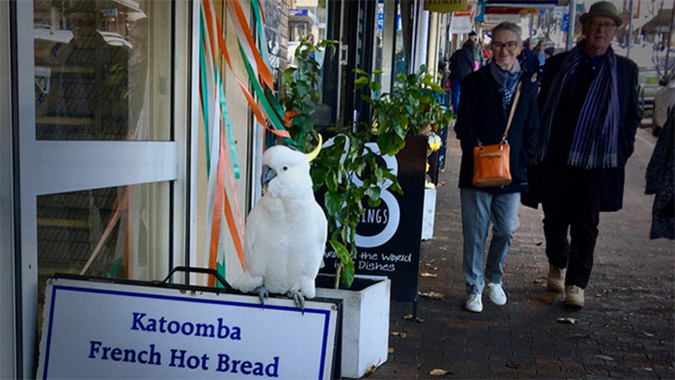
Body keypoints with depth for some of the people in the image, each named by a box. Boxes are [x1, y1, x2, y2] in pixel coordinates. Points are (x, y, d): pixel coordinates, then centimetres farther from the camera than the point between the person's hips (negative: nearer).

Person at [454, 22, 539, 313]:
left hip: (511, 172, 2)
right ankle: (474, 288, 16)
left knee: (507, 230, 6)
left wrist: (521, 163, -2)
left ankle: (494, 279, 31)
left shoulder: (527, 86, 9)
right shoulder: (475, 82, 2)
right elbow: (464, 126, -3)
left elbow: (531, 130, 11)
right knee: (475, 233, 2)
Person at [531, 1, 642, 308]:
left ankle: (576, 284, 13)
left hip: (597, 162, -1)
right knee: (555, 220, 13)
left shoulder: (625, 70, 5)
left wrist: (621, 152, 1)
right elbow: (541, 108, 8)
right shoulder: (559, 65, 5)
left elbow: (632, 115, 9)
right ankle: (557, 264, 39)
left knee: (585, 227, 2)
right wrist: (540, 149, 3)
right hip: (556, 159, 1)